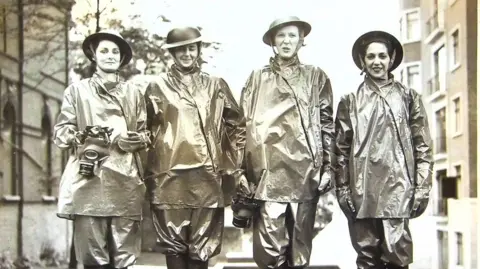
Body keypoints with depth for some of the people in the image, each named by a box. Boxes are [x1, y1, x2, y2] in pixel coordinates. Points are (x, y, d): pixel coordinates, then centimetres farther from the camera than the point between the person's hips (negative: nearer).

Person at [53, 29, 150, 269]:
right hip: (88, 182, -2)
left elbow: (145, 135, 18)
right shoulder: (77, 90, 12)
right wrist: (82, 136, -13)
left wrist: (132, 140, -4)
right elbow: (60, 133, 6)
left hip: (125, 184, 2)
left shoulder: (133, 93, 19)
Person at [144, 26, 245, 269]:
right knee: (173, 242, 1)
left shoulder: (216, 85, 13)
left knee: (203, 244, 3)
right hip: (169, 176, -1)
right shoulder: (157, 87, 9)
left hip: (207, 175, 1)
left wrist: (234, 163, 11)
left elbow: (237, 124, 17)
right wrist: (147, 171, 6)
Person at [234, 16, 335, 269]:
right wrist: (240, 171, 1)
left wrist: (328, 167, 2)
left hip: (305, 172, 1)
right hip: (267, 173, 0)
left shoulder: (316, 77, 14)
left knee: (300, 247, 4)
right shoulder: (257, 78, 14)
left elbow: (326, 125, 11)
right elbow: (243, 124, 9)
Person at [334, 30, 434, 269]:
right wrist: (342, 188, 1)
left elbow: (423, 146, 7)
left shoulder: (409, 98, 11)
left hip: (398, 190, -1)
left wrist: (422, 187, -1)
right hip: (361, 192, 1)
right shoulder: (350, 101, 12)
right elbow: (341, 149, 9)